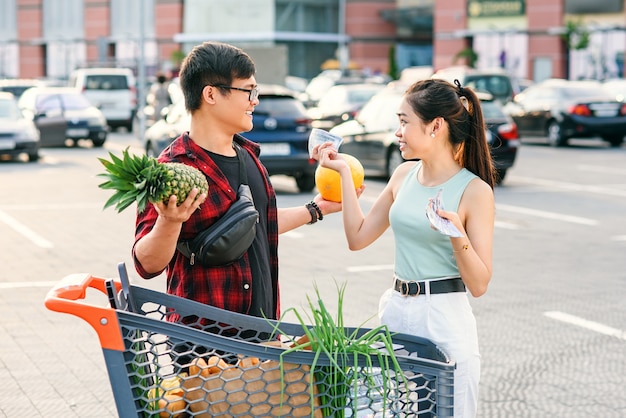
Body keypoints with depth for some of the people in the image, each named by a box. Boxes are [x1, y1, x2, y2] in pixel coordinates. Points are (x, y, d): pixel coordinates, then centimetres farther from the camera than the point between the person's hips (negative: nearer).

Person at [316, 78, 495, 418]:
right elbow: (358, 237, 10)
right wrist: (343, 171, 8)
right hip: (395, 312, 6)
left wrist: (458, 237, -28)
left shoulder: (474, 191, -12)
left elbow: (478, 285, -12)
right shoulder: (404, 175, 6)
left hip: (444, 321, -6)